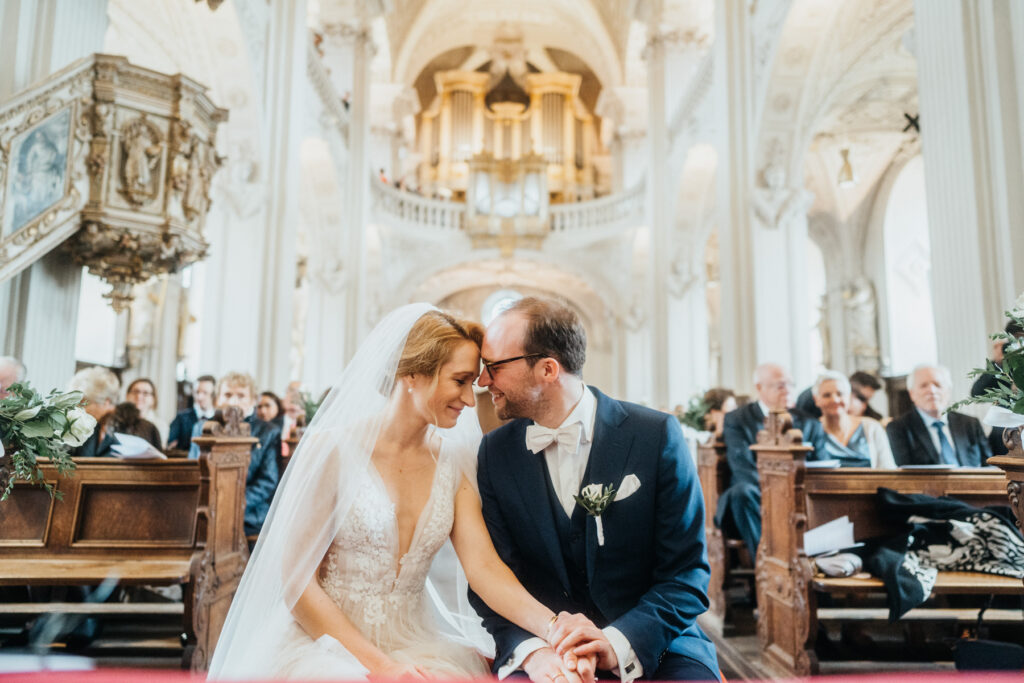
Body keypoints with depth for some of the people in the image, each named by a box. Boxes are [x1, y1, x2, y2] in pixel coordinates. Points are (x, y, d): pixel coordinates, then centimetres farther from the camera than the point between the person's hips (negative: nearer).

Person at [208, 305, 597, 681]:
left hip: (412, 647, 4)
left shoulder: (452, 462, 4)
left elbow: (484, 567, -7)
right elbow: (297, 582, -9)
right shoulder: (332, 449, -10)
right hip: (327, 645, -3)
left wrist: (554, 627, -23)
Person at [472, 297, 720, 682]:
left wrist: (616, 643, -23)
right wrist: (531, 651, -20)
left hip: (650, 646, -1)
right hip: (542, 641, 2)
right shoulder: (495, 453, 1)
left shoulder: (656, 435, -9)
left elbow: (687, 575, -8)